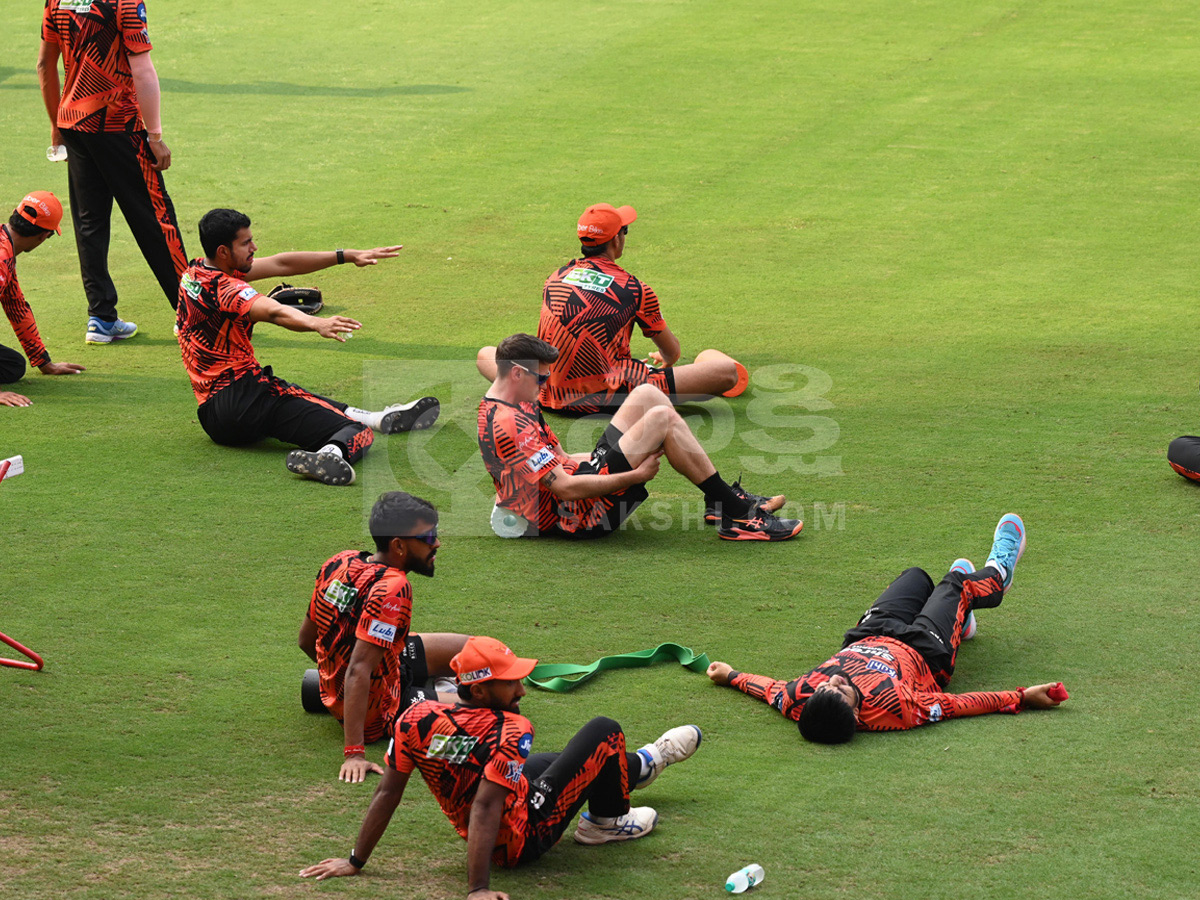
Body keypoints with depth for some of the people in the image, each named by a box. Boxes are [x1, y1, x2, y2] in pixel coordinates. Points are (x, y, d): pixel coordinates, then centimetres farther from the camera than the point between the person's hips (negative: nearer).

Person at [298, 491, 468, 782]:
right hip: (377, 712, -9)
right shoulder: (392, 588, -30)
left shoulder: (339, 562, -5)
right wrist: (354, 753, -38)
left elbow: (307, 640, 7)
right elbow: (359, 670, -36)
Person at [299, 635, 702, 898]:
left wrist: (356, 861, -7)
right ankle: (607, 822, 30)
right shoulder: (510, 731, -31)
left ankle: (641, 765, 62)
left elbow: (388, 791, -13)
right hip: (524, 839, -7)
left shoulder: (416, 719, -16)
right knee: (604, 732, 3)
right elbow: (485, 807, -37)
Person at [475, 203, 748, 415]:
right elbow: (672, 351, 12)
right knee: (727, 371, -1)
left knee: (486, 354, 28)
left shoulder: (555, 279, 9)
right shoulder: (634, 290, -2)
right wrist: (664, 359, 37)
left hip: (550, 396, 4)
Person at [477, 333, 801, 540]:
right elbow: (566, 487, -23)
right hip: (579, 517, -11)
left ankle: (721, 500, 8)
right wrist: (636, 476, -17)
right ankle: (740, 517, -11)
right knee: (662, 418, -17)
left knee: (647, 395, 7)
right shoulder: (508, 425, -20)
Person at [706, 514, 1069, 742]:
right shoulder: (892, 709, -49)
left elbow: (771, 687, -18)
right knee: (955, 586, 24)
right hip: (923, 655, -3)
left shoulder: (798, 700, -42)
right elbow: (957, 705, -36)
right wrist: (1022, 698, -33)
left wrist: (730, 675, -2)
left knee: (917, 577, 28)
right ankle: (996, 576, 62)